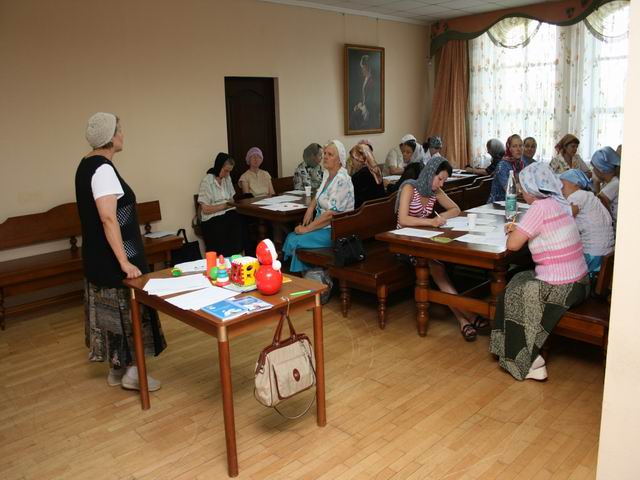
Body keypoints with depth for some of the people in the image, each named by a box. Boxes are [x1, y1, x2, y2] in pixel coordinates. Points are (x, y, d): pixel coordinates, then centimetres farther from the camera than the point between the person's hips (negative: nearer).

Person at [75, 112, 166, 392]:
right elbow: (108, 219, -27)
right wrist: (125, 262, -28)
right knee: (129, 307, 1)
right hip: (113, 257, -10)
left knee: (111, 309, 15)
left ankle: (117, 368, 26)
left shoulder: (86, 165, 11)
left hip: (98, 256, 10)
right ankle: (131, 371, 10)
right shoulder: (103, 169, -20)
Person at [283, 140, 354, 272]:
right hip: (323, 224, 9)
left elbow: (331, 214, -24)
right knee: (291, 237, -6)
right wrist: (310, 209, 7)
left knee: (295, 241, -19)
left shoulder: (342, 180, -19)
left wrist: (307, 229, -19)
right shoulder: (327, 174, 10)